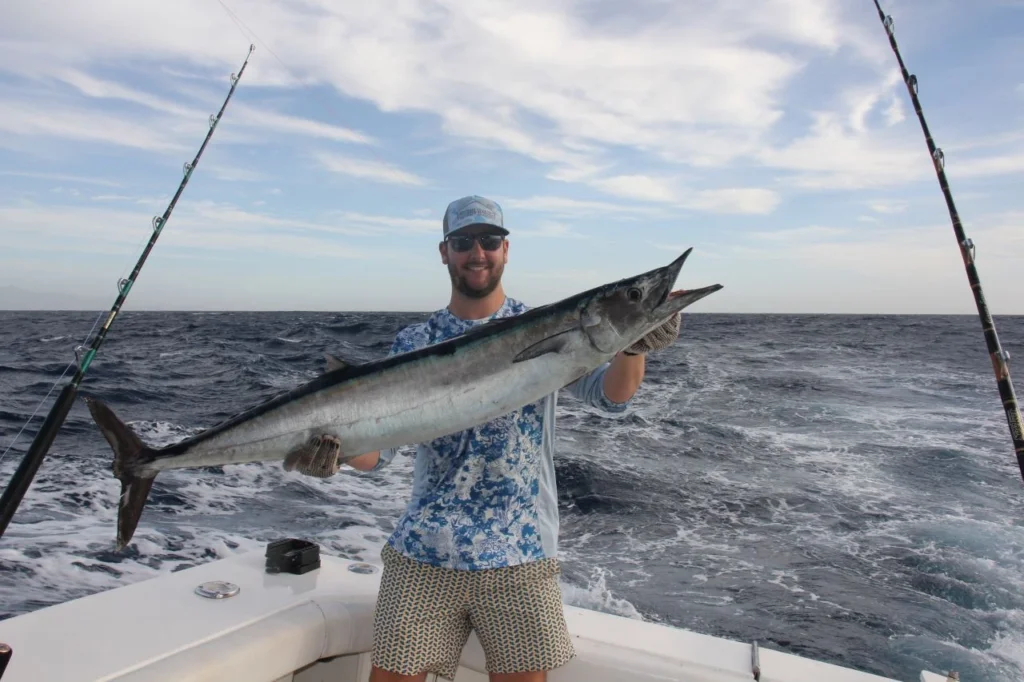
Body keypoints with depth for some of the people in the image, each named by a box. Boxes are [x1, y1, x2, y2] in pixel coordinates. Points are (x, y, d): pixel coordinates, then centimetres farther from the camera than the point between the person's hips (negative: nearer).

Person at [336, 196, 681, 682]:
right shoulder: (414, 343, 3)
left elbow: (610, 395, -15)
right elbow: (375, 450, -1)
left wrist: (632, 347, -35)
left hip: (519, 555, -1)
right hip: (423, 552, 2)